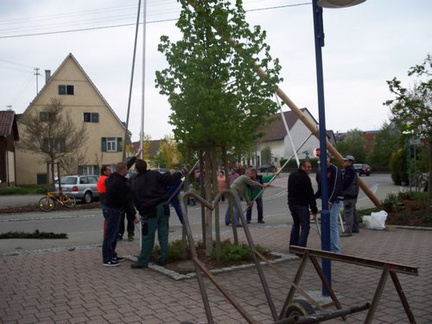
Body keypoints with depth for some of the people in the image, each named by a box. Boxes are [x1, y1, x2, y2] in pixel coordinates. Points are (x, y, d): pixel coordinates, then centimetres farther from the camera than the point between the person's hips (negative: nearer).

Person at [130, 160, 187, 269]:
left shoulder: (135, 183, 1)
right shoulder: (154, 175, 1)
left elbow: (136, 201, 3)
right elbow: (169, 180, -8)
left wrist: (141, 212, 15)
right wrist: (181, 173, 4)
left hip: (150, 211, -2)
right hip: (163, 207, 2)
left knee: (148, 237, 1)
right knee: (163, 233, 9)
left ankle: (143, 261, 5)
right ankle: (163, 258, 13)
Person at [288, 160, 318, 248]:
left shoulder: (292, 176, 13)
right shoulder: (305, 178, -14)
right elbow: (310, 195, -14)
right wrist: (314, 209, -9)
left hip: (291, 204, 9)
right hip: (302, 205, -8)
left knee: (296, 224, 20)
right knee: (305, 226, -4)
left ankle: (292, 246, 22)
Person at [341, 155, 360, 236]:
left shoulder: (350, 171, -17)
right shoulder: (348, 170, 17)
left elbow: (345, 183, -23)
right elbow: (345, 182, 21)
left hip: (349, 195, -11)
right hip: (352, 195, 11)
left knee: (348, 213, -10)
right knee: (353, 212, 17)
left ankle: (348, 231, -11)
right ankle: (355, 228, 27)